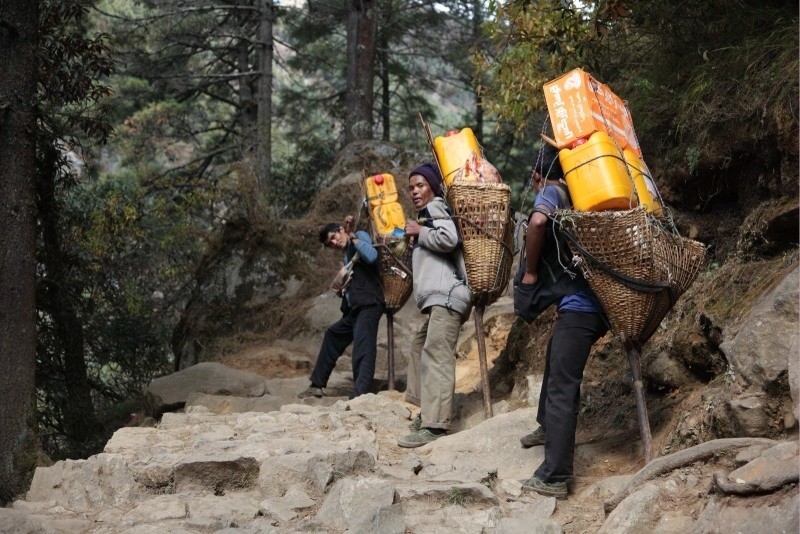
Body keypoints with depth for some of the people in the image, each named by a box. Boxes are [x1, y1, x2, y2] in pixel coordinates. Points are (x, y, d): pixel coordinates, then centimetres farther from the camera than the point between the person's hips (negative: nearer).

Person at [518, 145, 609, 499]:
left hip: (578, 305, -9)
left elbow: (538, 221, -26)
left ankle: (554, 477, -12)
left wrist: (530, 271, -13)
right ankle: (548, 427, 49)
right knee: (556, 358, 30)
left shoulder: (550, 191, -3)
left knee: (562, 387, -10)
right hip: (600, 300, 9)